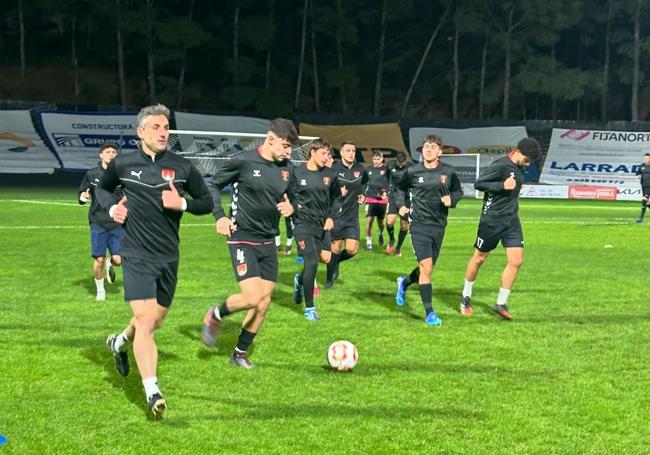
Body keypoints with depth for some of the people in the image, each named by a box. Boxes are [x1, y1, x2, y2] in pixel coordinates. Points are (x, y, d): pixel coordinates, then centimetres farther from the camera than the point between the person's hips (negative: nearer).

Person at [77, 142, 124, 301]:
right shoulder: (91, 174, 2)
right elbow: (81, 194, 10)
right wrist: (82, 197, -12)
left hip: (117, 224, 1)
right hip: (98, 223, -1)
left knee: (118, 260, -6)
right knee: (99, 259, -5)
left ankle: (110, 266, 32)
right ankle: (100, 290, 18)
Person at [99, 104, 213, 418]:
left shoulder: (183, 167, 1)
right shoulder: (122, 164, 0)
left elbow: (207, 202, 8)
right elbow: (102, 188, 19)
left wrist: (183, 204, -12)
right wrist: (111, 207, -2)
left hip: (169, 258, 3)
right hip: (137, 256, -3)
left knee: (156, 319, 17)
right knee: (146, 320, -16)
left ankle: (120, 342, 50)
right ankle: (152, 392, -14)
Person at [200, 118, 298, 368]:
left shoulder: (287, 168, 3)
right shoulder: (243, 162, -12)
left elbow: (293, 196, 19)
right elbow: (213, 185, -1)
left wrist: (291, 207, -4)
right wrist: (219, 216, -12)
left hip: (268, 242, 6)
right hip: (243, 239, -6)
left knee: (264, 303, 6)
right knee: (252, 298, -18)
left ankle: (240, 354, 22)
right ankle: (215, 316, 12)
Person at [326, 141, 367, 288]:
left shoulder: (360, 170, 2)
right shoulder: (334, 169, -13)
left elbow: (365, 182, 26)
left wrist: (362, 194, 12)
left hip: (352, 216, 4)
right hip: (335, 214, -4)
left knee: (352, 250, -5)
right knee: (335, 247, 4)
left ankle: (336, 261, 28)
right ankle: (329, 279, 23)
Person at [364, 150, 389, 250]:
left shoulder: (386, 169, -5)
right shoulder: (369, 169, 6)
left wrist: (386, 192, -17)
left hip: (382, 199, -2)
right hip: (370, 198, 2)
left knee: (380, 221, 10)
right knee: (369, 220, -10)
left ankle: (381, 233, 43)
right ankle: (368, 241, -1)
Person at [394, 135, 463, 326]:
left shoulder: (448, 172, -1)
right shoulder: (413, 171, -3)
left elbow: (458, 191, 14)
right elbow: (400, 188, 14)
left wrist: (451, 199, -6)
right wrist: (401, 205, -1)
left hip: (439, 225, 3)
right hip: (419, 224, -3)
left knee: (427, 267, 13)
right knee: (426, 266, -15)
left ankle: (405, 282, 47)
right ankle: (429, 313, -8)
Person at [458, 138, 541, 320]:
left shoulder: (519, 168, 8)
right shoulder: (501, 165, -17)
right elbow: (478, 183, -18)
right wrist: (503, 185, -23)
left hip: (511, 220, 7)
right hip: (492, 219, -7)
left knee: (516, 261, -4)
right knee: (479, 258, 8)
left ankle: (501, 303, 6)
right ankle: (466, 296, 28)